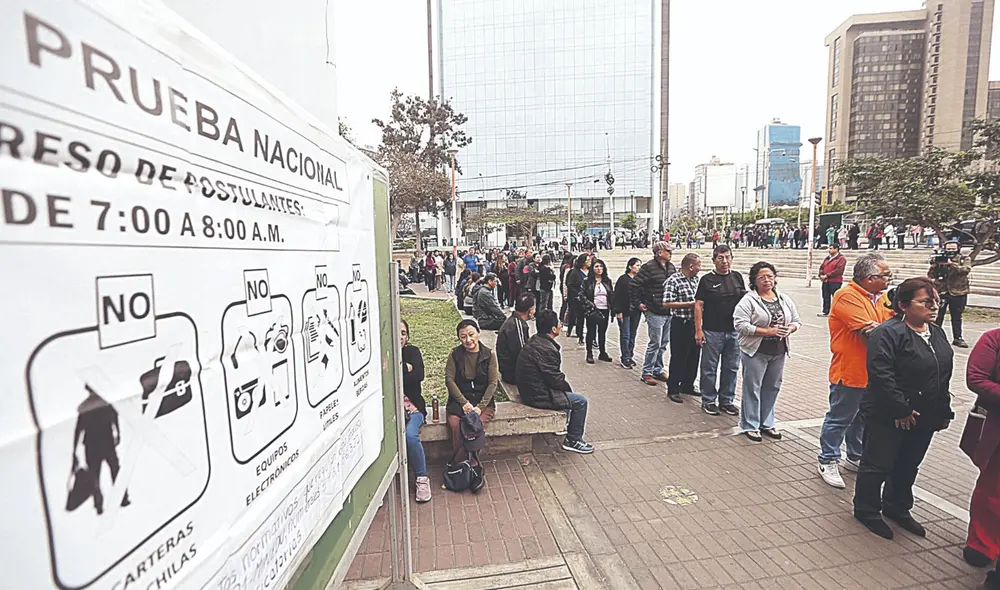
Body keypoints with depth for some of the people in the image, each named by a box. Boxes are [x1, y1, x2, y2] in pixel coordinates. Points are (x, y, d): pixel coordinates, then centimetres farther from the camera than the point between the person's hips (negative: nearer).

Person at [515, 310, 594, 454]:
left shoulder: (533, 342, 4)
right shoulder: (547, 349, -26)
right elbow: (556, 379, -19)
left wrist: (565, 385, 12)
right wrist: (568, 387, 1)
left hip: (529, 389, 10)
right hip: (538, 396, -10)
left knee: (565, 389, 29)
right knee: (581, 401, 0)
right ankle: (573, 440, 13)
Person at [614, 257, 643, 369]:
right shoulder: (623, 279, -7)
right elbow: (617, 296, -10)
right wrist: (618, 311, -13)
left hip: (636, 311, 5)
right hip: (625, 311, -5)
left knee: (632, 335, 11)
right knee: (625, 336, -1)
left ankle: (629, 357, 21)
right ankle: (625, 358, 6)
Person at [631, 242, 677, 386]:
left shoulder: (671, 267, 11)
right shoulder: (649, 267, -13)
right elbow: (633, 286, -14)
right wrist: (638, 303, -11)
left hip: (669, 312, 8)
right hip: (655, 313, -8)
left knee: (664, 343, 14)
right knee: (655, 343, -3)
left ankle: (658, 370, 27)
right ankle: (646, 373, 9)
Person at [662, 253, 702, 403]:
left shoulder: (695, 279, 10)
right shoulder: (673, 281, -14)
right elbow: (667, 303, -21)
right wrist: (690, 304, -18)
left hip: (694, 323, 8)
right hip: (681, 324, -8)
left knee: (694, 357, 16)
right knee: (678, 358, 2)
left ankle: (687, 385, 32)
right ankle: (673, 389, 15)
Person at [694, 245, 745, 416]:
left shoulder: (737, 277, 9)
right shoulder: (707, 279, -4)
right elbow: (698, 305, -6)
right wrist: (698, 330, -11)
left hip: (735, 331, 4)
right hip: (712, 331, -4)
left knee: (731, 368, 12)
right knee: (710, 368, 4)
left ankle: (727, 400, 25)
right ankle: (708, 401, 17)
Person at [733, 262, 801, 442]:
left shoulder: (785, 299, 9)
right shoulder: (748, 300, -10)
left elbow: (796, 321, 15)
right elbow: (741, 325, -18)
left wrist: (789, 330, -7)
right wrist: (768, 331, -21)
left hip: (779, 352, 6)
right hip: (756, 352, -6)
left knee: (772, 388, 14)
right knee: (752, 388, 2)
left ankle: (766, 423, 29)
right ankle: (750, 426, 15)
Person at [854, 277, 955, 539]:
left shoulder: (937, 333, 8)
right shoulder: (889, 333, -19)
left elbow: (944, 376, 16)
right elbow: (881, 375, -25)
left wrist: (943, 411, 13)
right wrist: (901, 409, -22)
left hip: (924, 418, 8)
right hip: (887, 417, -8)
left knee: (908, 466, 21)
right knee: (878, 465, 5)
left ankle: (897, 508, 40)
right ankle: (866, 510, 22)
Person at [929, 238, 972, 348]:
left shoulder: (964, 259, 2)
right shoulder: (940, 259, 2)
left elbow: (966, 270, -17)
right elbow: (931, 275, -3)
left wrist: (952, 264, -30)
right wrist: (935, 265, -21)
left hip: (958, 293, 0)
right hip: (941, 291, 0)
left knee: (957, 317, 9)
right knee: (937, 316, 1)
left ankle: (957, 338, 18)